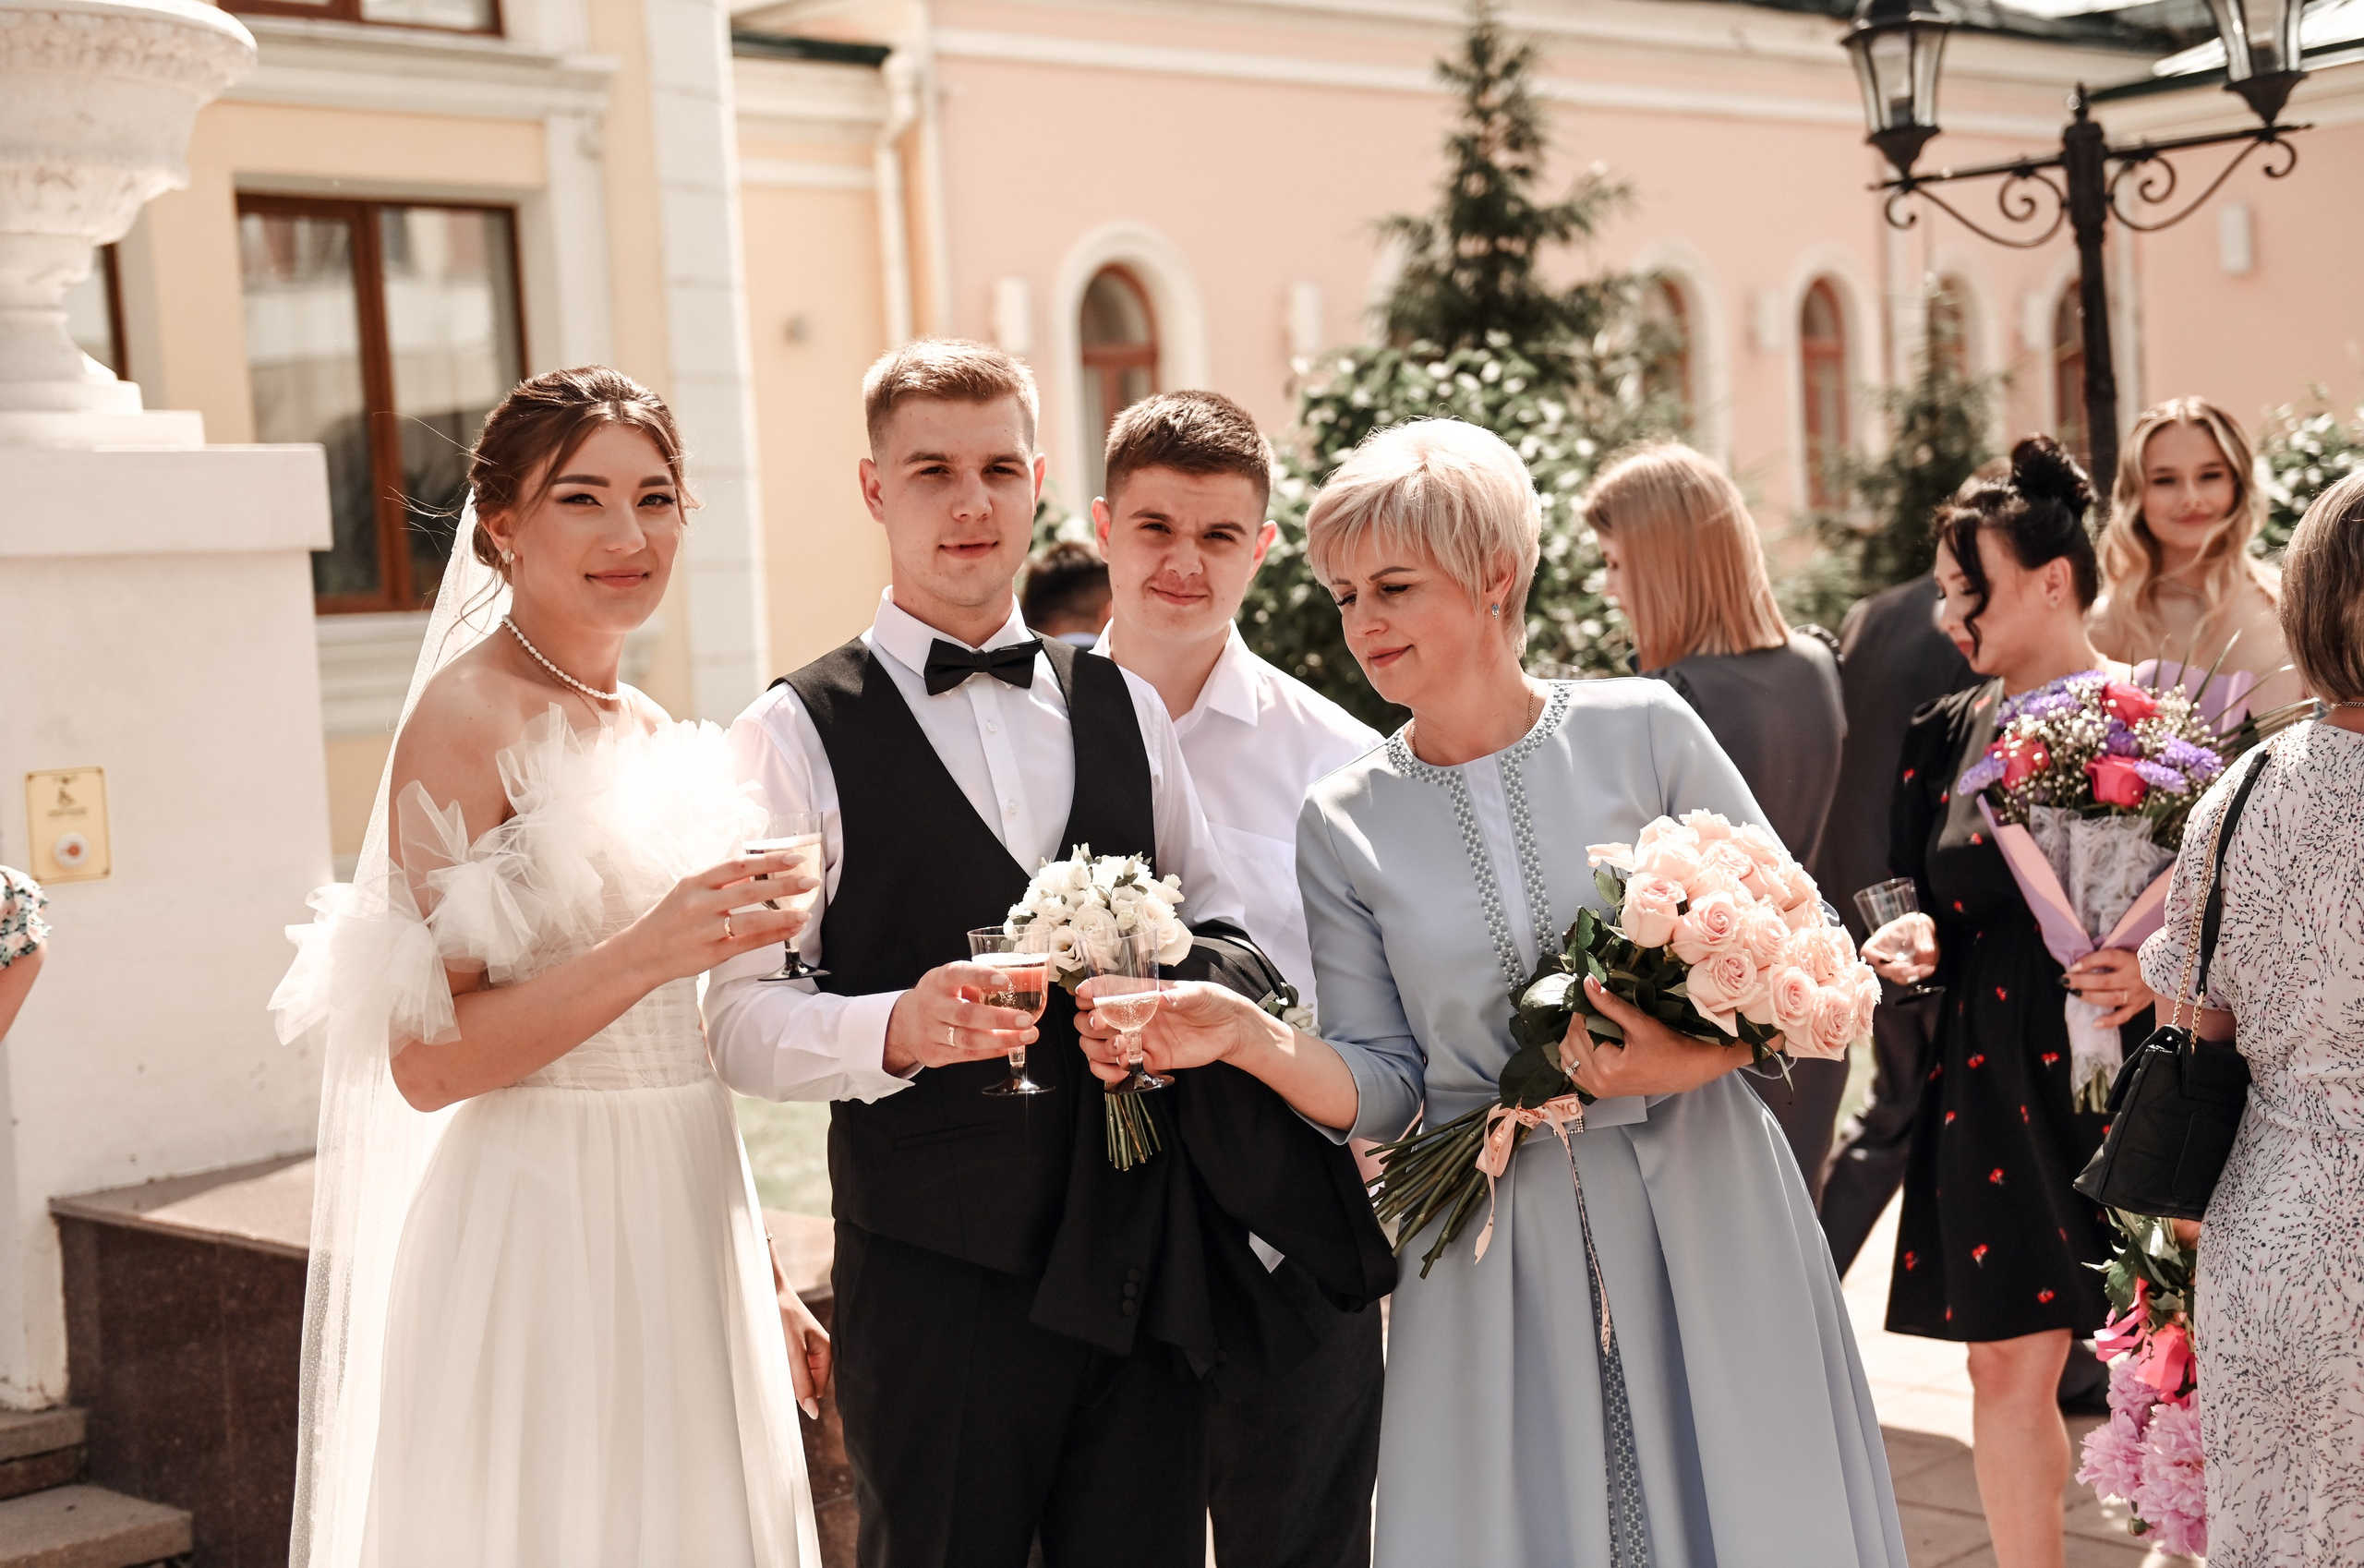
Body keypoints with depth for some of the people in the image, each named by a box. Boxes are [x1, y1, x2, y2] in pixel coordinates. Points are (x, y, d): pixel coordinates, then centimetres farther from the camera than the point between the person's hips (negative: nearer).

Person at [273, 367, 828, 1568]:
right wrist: (649, 951, -26)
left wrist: (764, 1285, 17)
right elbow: (427, 1061, -16)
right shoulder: (469, 716, -10)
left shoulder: (652, 734, 12)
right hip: (545, 1240, -7)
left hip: (687, 1238, 7)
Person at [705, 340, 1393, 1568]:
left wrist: (1202, 982, -4)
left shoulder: (1123, 707, 13)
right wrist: (895, 1027, -27)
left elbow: (1217, 916, 19)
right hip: (938, 1280, -4)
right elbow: (743, 1017, -8)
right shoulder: (799, 734, -2)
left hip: (1145, 1273, 4)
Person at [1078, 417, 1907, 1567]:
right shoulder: (1343, 823, 2)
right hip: (1495, 1251, 1)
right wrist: (1248, 1037, -17)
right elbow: (1382, 1087, 1)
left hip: (1702, 1217, -1)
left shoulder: (1644, 731, -4)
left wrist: (1690, 1057, -16)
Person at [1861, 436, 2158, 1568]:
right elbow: (1921, 899, 16)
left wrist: (2162, 972, -20)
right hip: (1998, 1080, 4)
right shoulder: (1949, 734, 9)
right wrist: (1910, 937, -6)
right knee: (2008, 1362, 4)